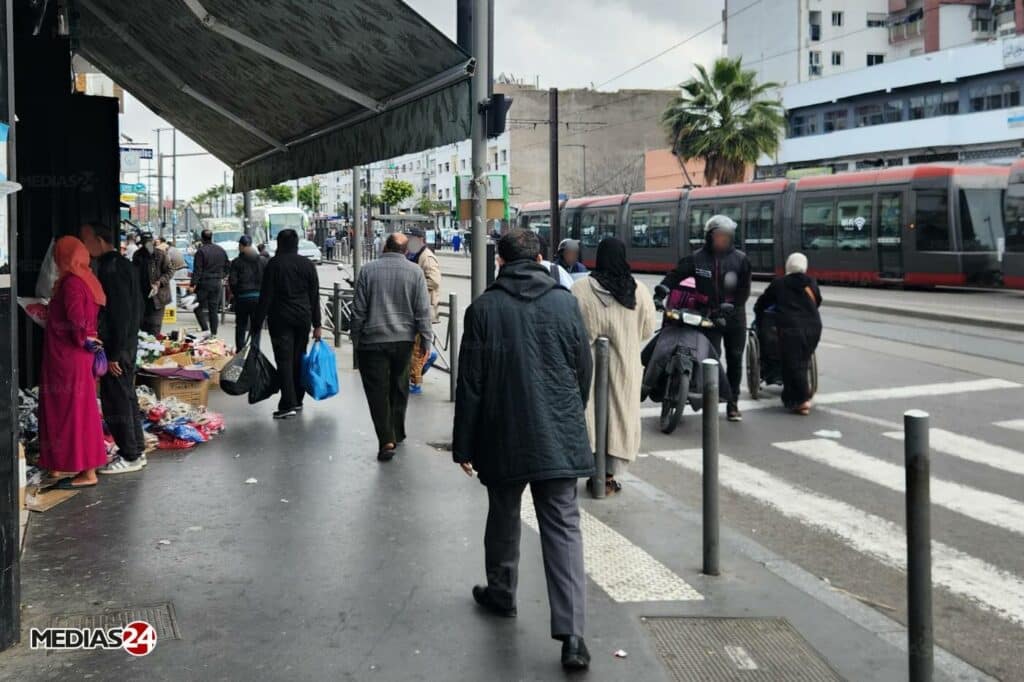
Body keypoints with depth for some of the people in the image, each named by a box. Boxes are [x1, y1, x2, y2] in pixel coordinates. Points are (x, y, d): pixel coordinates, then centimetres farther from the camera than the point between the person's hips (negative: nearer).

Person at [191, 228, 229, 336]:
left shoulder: (201, 251, -10)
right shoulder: (221, 251, 8)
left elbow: (197, 270, -14)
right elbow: (227, 268, 15)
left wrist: (193, 284, -14)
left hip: (204, 283, -5)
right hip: (217, 283, 5)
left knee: (199, 307, 4)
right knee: (214, 310, 8)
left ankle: (205, 329, -10)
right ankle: (214, 333, 8)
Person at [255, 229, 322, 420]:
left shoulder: (274, 264, -5)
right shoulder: (308, 264, 6)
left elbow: (266, 296, -8)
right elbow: (315, 296, 6)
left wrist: (258, 323, -4)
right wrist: (317, 324, 9)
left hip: (280, 319, -4)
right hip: (303, 318, 4)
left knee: (284, 361, -5)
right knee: (298, 359, 13)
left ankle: (288, 404, -11)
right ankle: (298, 400, 19)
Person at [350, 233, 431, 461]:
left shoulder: (368, 270, -3)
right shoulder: (415, 271, -1)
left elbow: (358, 309, -2)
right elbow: (423, 310, -3)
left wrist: (356, 339, 8)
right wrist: (425, 340, 3)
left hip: (373, 340, -2)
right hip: (404, 339, 2)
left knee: (377, 391, -1)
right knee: (399, 387, 17)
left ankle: (386, 440, -11)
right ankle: (397, 433, 28)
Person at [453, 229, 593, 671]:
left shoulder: (484, 308, -6)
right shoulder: (566, 303, 1)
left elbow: (470, 383, -5)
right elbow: (584, 371, 7)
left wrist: (463, 445, 4)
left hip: (504, 437, -1)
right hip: (560, 437, 1)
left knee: (503, 517, 20)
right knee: (564, 528, 1)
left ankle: (500, 593, 40)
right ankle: (571, 634, -6)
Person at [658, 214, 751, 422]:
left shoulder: (740, 259, 2)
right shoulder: (697, 258, 1)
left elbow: (744, 289, -3)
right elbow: (676, 275, -5)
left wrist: (729, 306, -16)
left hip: (735, 317, 2)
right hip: (709, 317, -2)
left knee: (735, 360, 8)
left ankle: (732, 403, 20)